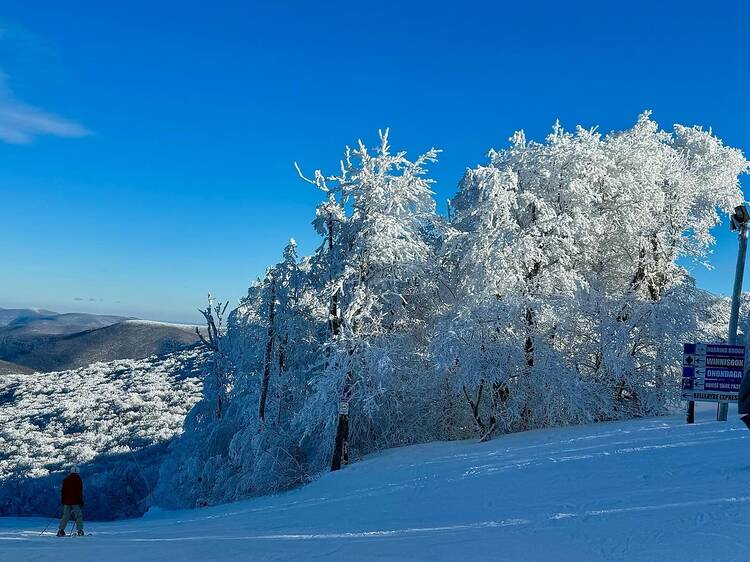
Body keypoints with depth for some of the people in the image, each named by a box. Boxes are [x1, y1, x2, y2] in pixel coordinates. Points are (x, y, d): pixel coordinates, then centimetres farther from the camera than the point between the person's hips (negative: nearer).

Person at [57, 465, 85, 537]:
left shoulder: (66, 479, 9)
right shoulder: (78, 479, -5)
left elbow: (62, 491, 12)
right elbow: (80, 492, -8)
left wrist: (63, 501, 19)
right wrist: (81, 501, -4)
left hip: (67, 502, 4)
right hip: (75, 501, -4)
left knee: (65, 516, 9)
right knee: (79, 516, 1)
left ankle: (61, 530, 2)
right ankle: (80, 530, -7)